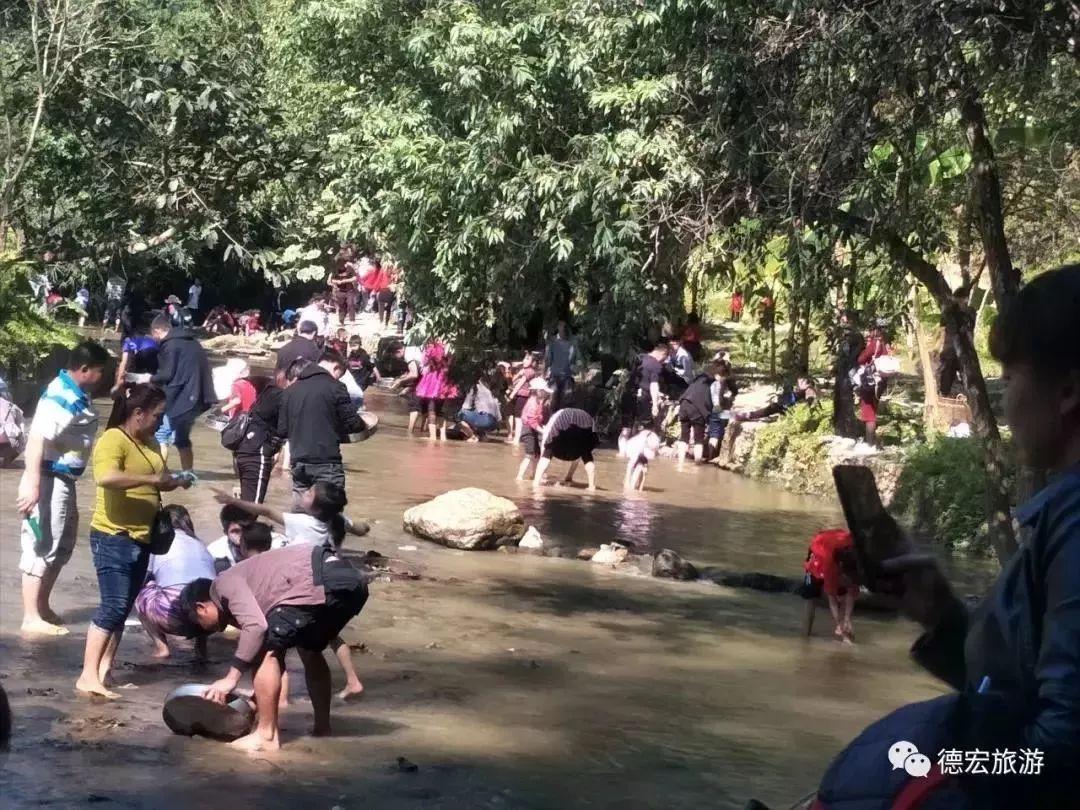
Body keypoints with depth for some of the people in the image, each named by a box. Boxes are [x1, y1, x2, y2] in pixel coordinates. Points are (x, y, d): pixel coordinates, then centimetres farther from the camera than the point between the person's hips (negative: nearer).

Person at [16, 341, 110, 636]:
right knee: (42, 546, -6)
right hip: (49, 479, -11)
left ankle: (43, 608, 29)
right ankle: (31, 618, -2)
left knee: (62, 545, 18)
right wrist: (31, 483, -34)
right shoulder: (61, 398, -21)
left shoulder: (78, 394, 9)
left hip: (65, 479, 11)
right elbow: (36, 439, -29)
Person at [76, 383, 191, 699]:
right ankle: (88, 676, -13)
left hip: (141, 537, 9)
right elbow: (106, 477, -34)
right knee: (113, 606, -14)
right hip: (113, 536, -9)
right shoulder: (113, 440, -15)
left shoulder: (149, 443, 12)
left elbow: (158, 482, 27)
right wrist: (152, 478, -30)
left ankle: (105, 670, 17)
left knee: (124, 607, 11)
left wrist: (176, 482, 6)